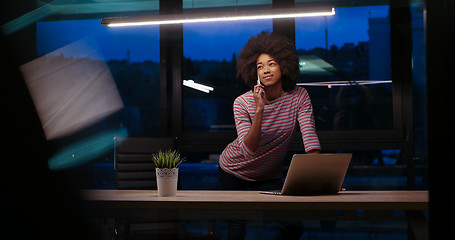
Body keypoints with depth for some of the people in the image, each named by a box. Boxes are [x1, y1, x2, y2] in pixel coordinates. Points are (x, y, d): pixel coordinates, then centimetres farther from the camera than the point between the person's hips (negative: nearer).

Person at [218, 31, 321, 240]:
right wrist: (259, 110, -37)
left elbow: (310, 136, -22)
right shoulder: (243, 103, -21)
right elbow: (248, 151, -28)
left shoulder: (298, 97, -14)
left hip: (269, 176, 2)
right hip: (234, 172, -2)